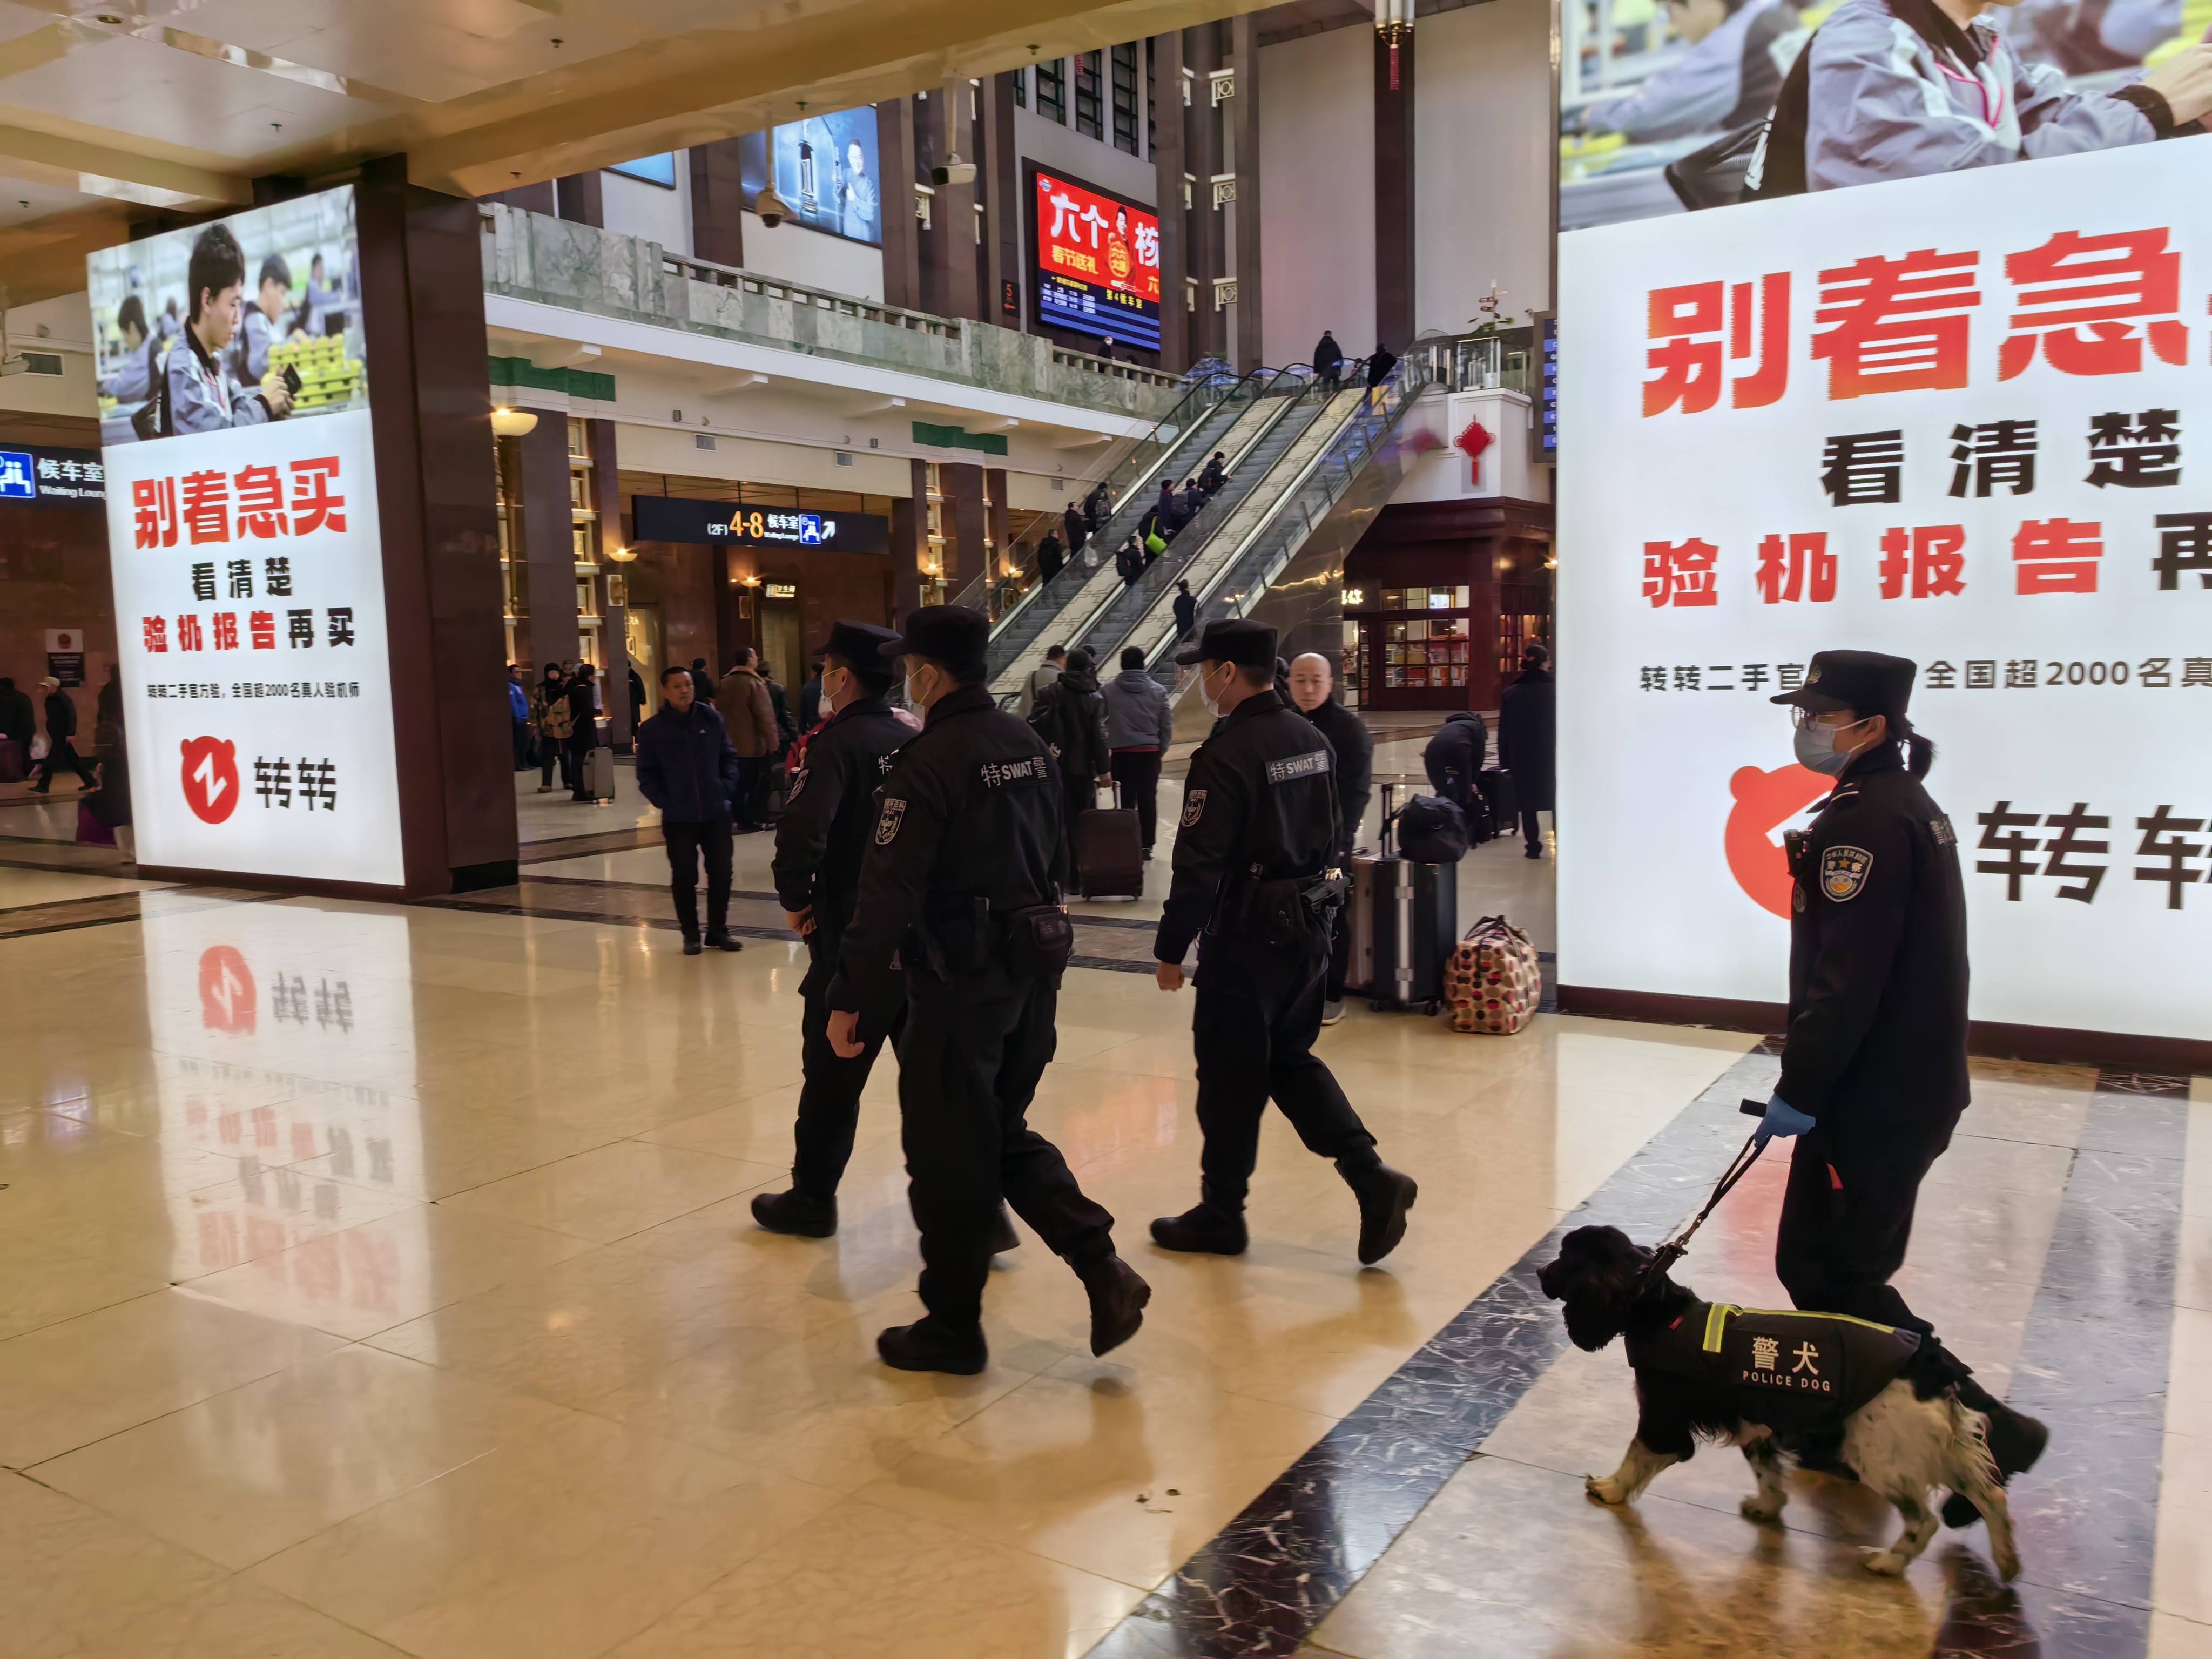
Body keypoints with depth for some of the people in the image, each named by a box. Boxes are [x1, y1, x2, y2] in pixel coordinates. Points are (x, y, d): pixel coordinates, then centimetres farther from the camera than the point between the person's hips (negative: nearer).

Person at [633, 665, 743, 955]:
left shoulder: (711, 718, -2)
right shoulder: (652, 729, -6)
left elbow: (729, 756, 7)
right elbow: (646, 775, 0)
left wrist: (726, 787, -4)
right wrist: (664, 801, -9)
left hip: (717, 812, 2)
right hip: (678, 818, -2)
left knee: (721, 873, 7)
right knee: (684, 877, 5)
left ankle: (719, 930, 22)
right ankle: (691, 934, 18)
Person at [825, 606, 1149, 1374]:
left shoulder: (930, 762, -17)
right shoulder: (1028, 746, 7)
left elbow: (887, 891, -20)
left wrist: (848, 996, -15)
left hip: (959, 978, -8)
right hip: (1033, 964, 8)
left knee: (948, 1153, 6)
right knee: (1006, 1133, 20)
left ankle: (952, 1326, 19)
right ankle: (1103, 1270, 9)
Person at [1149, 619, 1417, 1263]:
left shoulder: (1225, 756, -19)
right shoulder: (1313, 740, 7)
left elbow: (1199, 865, -20)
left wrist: (1170, 948, -12)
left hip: (1248, 936, -8)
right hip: (1309, 926, 8)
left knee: (1230, 1075, 6)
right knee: (1290, 1059, 19)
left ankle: (1221, 1215, 20)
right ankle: (1371, 1176, 8)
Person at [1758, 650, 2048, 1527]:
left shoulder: (1866, 821, -20)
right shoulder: (1908, 805, 13)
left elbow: (1845, 979, -25)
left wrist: (1799, 1088, -18)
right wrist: (1813, 1081, 20)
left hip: (1873, 1093, -10)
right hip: (1910, 1078, 10)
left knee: (1828, 1273, -1)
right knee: (1849, 1262, 19)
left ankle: (1987, 1426, 3)